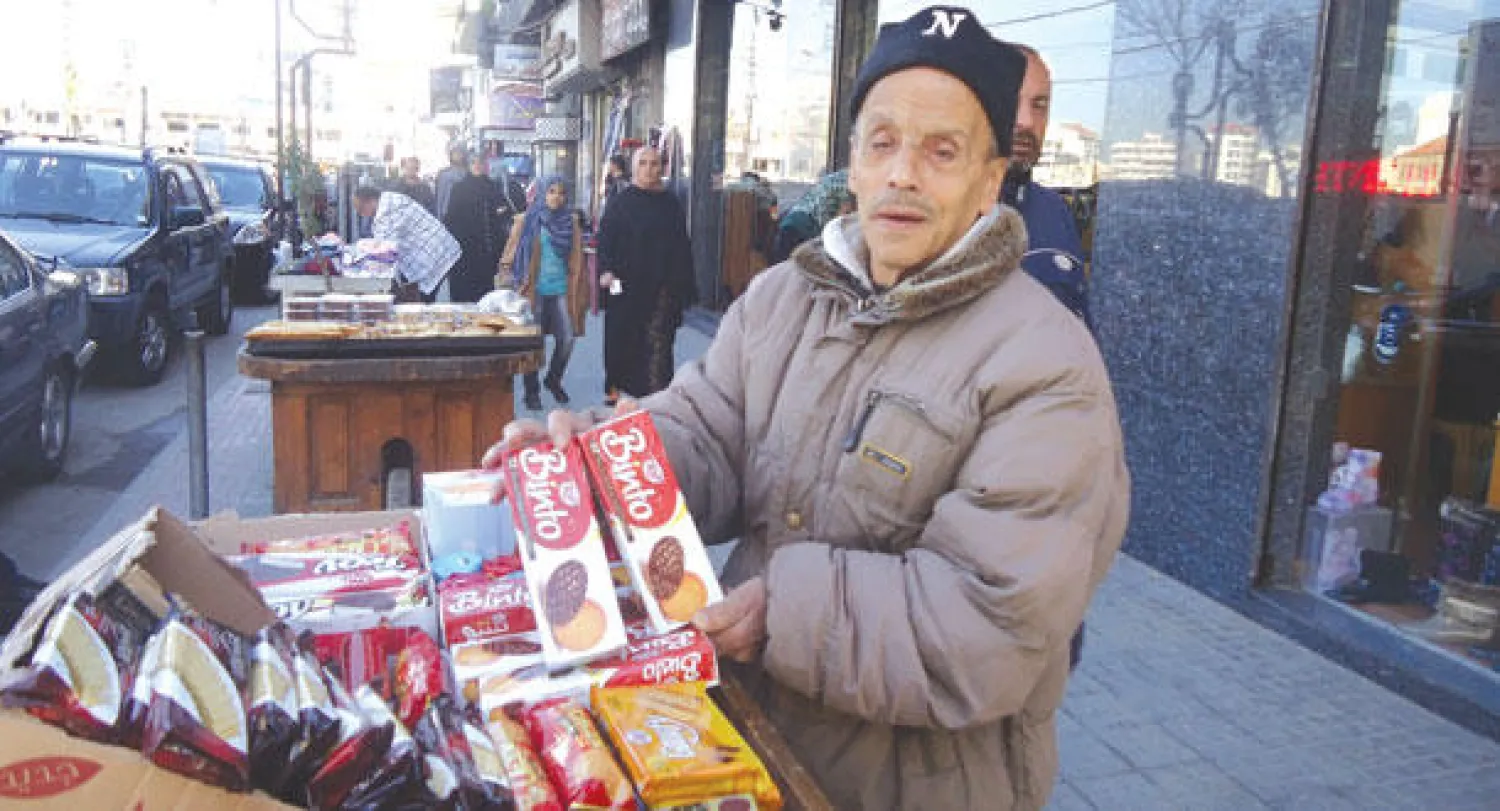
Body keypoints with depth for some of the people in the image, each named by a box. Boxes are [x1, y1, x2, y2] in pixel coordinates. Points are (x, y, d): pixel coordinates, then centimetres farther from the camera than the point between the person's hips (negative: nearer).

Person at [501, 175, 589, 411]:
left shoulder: (571, 222, 7)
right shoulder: (527, 220, 2)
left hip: (562, 289, 2)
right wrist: (510, 279, -2)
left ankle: (554, 380, 22)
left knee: (566, 339, -4)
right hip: (535, 290, -2)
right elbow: (510, 254, 4)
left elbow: (577, 259, 8)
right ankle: (531, 391, 13)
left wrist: (576, 290, 4)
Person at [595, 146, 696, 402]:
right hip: (627, 287, -2)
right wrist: (606, 270, -19)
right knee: (623, 338, 4)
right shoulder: (621, 203, 2)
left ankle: (656, 394, 2)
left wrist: (684, 286, 7)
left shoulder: (671, 203, 10)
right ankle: (616, 387, 17)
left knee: (658, 341, -2)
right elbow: (605, 238, -4)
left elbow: (682, 247, 11)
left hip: (662, 288, 2)